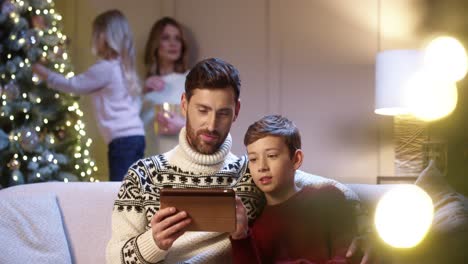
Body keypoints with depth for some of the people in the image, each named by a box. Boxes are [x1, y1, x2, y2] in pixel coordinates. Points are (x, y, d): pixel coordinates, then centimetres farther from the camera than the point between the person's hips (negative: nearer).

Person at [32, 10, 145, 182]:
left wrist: (45, 74, 13)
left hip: (122, 139, -9)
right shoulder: (123, 66, 17)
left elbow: (73, 85, 0)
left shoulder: (106, 68, -9)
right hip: (136, 135, 9)